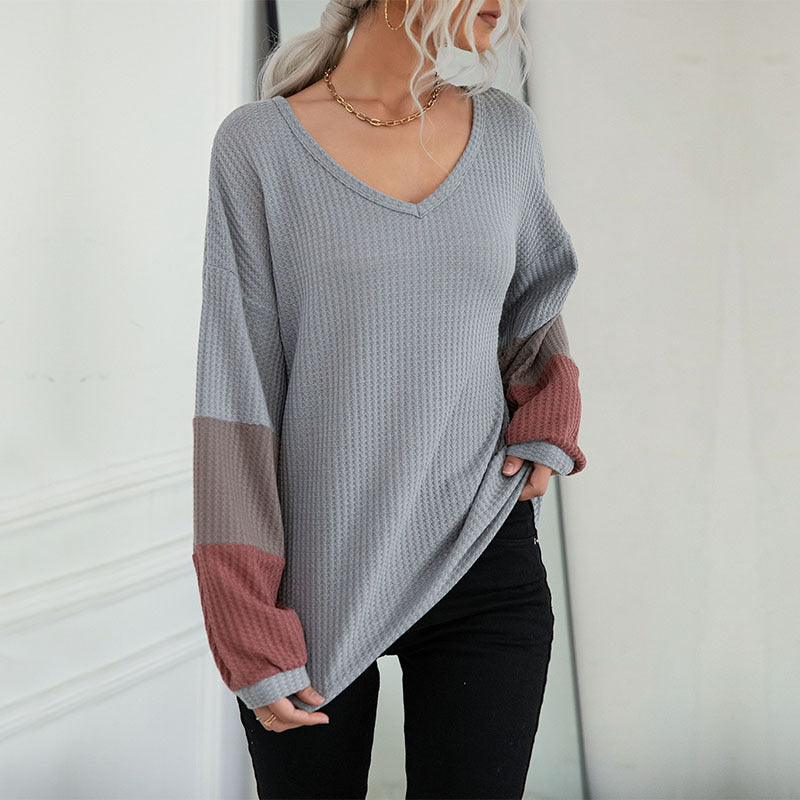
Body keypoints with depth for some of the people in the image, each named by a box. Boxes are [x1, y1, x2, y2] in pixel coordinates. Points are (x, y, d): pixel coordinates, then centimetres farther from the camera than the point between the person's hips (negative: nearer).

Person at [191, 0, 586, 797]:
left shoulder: (507, 133, 4)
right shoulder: (258, 143, -6)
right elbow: (235, 392, -8)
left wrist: (549, 417, 5)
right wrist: (250, 632, -10)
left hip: (482, 561, 2)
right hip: (310, 578, -2)